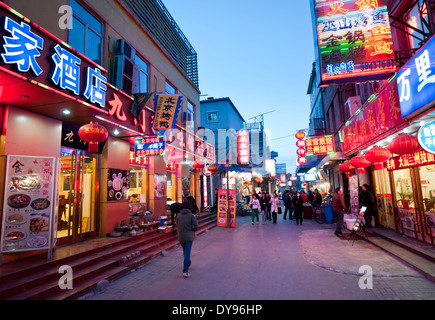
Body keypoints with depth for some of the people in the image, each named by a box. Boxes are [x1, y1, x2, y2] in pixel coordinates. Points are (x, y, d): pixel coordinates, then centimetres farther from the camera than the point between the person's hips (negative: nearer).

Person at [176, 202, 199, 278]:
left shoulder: (178, 215, -3)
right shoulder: (191, 215, -11)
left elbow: (177, 225, 3)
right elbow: (196, 226, -14)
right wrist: (193, 230, 5)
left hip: (181, 237, 4)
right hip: (189, 237, -3)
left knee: (185, 251, 24)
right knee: (187, 253, -1)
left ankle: (188, 264, 43)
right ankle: (185, 271, -5)